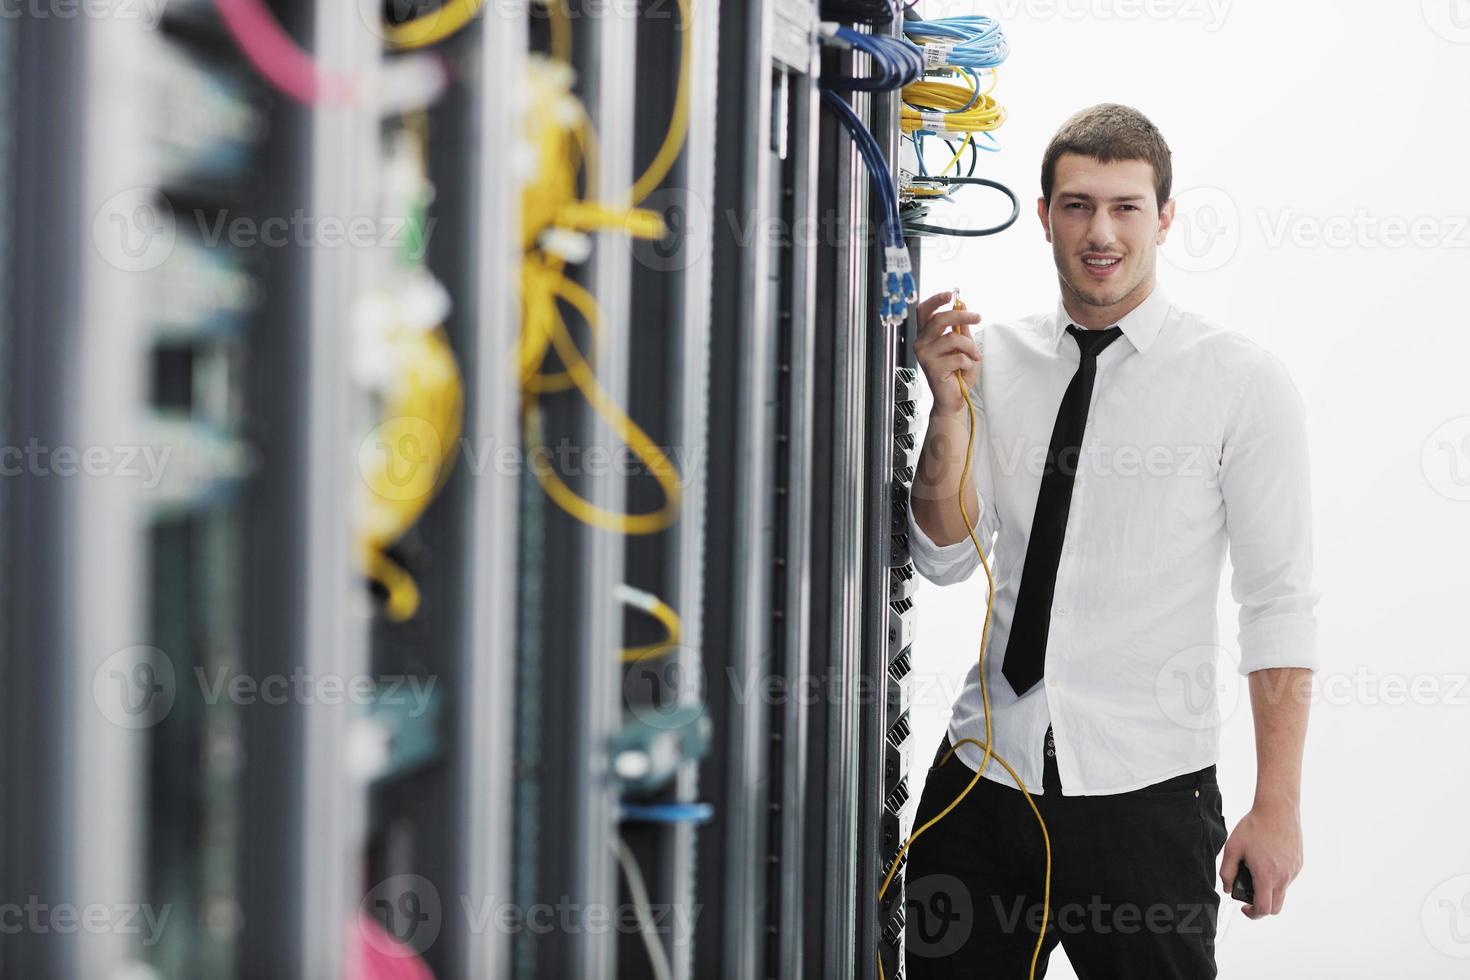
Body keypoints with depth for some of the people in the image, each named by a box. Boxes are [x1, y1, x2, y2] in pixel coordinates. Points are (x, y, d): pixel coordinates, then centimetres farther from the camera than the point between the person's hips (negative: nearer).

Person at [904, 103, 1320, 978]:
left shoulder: (1243, 382, -6)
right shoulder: (994, 358, 6)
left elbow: (1281, 601, -7)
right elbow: (946, 558, 6)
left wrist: (1278, 807, -11)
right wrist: (951, 408, -10)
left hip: (1147, 797, -3)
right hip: (983, 772, 4)